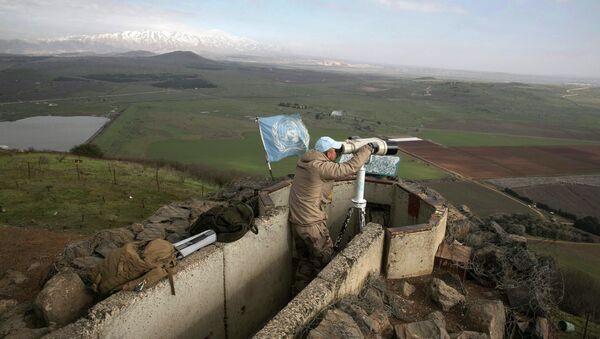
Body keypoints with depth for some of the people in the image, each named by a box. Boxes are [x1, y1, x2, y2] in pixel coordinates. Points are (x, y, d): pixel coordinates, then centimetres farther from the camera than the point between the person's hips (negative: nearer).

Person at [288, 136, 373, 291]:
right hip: (312, 224, -8)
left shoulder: (303, 162, 3)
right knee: (323, 259, 11)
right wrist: (367, 149, -8)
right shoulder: (320, 167, -23)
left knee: (304, 260, 20)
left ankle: (301, 292, 31)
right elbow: (350, 167, -22)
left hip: (297, 221, 8)